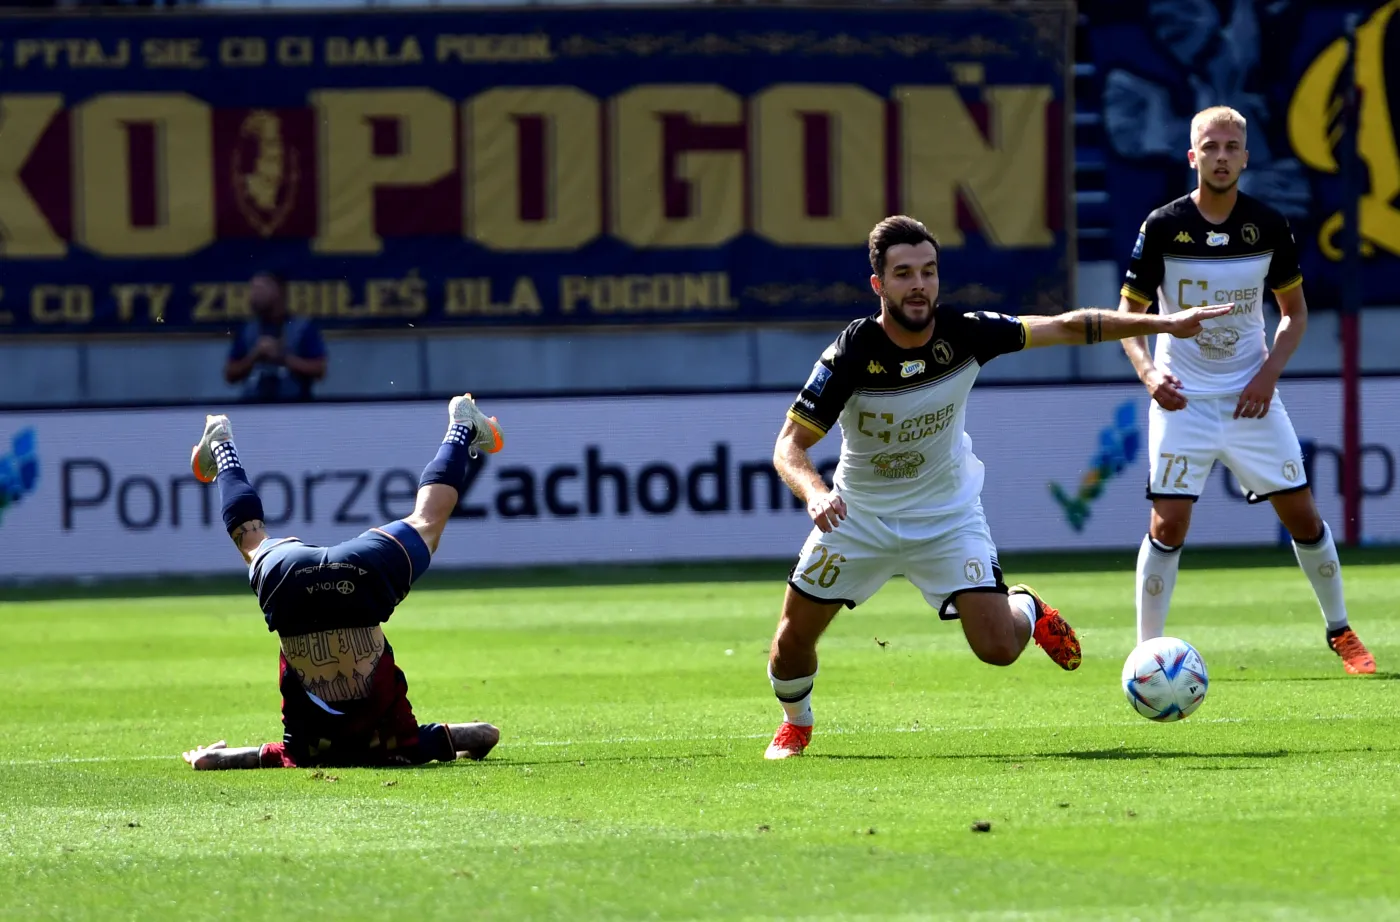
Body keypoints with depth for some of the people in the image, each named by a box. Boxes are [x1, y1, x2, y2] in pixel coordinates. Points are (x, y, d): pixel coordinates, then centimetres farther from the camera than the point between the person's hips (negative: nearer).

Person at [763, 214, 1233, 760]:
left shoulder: (963, 334, -19)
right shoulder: (851, 354, -25)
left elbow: (1066, 328, -8)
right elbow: (790, 445, -23)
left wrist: (1164, 324, -10)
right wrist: (815, 492, -45)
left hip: (948, 515, 0)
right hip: (859, 517, 0)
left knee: (999, 648, -12)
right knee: (794, 638, 0)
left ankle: (1027, 609, 25)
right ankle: (795, 725, 33)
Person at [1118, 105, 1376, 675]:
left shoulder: (1269, 226, -2)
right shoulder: (1163, 227, -9)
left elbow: (1294, 312, 9)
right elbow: (1129, 315, -1)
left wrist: (1269, 373, -7)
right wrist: (1149, 373, -19)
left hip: (1251, 395, 2)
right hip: (1182, 397, -2)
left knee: (1302, 515, 4)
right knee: (1168, 524, -11)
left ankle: (1340, 632, 22)